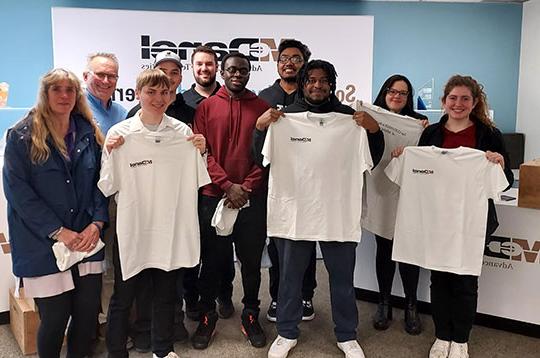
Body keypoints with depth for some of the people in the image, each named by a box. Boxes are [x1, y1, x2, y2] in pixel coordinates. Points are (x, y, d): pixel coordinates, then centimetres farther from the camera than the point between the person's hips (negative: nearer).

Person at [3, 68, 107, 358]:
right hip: (43, 244, -3)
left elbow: (100, 182, 8)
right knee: (55, 317, 3)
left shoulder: (89, 133, 9)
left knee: (88, 312, 6)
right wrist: (58, 231, -14)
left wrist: (97, 223, -6)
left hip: (86, 240, 3)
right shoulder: (22, 136, -2)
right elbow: (17, 191, -8)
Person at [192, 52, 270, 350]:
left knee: (251, 259, 9)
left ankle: (251, 314, 26)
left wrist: (247, 187, -9)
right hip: (214, 197, 0)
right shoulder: (206, 106, 4)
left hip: (252, 198, 1)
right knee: (212, 259, 9)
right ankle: (207, 314, 27)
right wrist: (228, 185, -12)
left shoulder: (262, 107, 6)